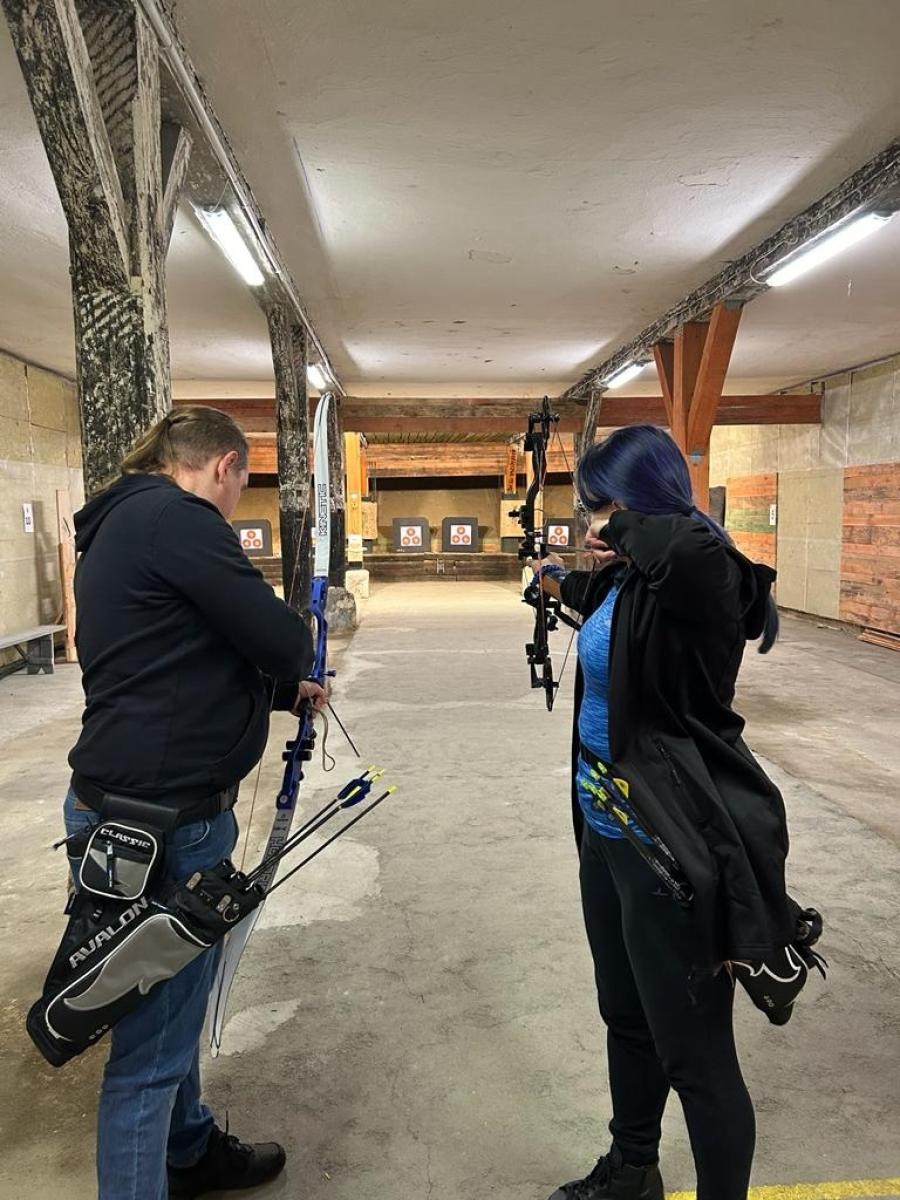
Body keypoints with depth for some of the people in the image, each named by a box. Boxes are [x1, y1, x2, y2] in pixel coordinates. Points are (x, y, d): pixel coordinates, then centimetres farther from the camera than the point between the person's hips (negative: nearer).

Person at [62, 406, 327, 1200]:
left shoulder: (125, 521, 14)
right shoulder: (174, 516, -17)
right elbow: (277, 640, -18)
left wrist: (283, 693, 26)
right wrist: (295, 662, 5)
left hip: (149, 804, 11)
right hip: (159, 816, -11)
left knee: (171, 1010, 26)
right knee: (152, 1039, 4)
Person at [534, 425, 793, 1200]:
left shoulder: (694, 577, -20)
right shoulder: (628, 581, 6)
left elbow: (695, 544, -45)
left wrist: (625, 527, -24)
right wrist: (564, 582, 51)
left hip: (670, 843, -9)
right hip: (608, 828, 10)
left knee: (695, 1053, 7)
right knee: (628, 1021, 25)